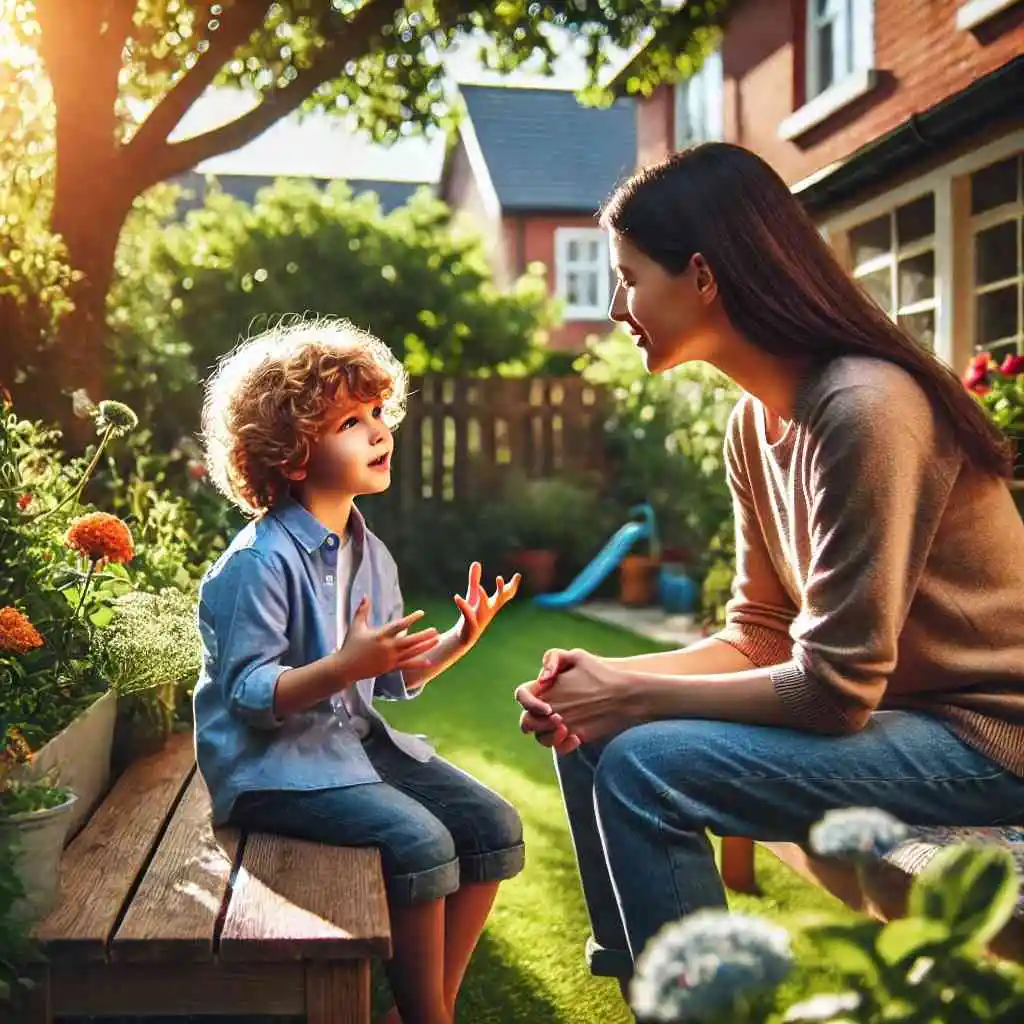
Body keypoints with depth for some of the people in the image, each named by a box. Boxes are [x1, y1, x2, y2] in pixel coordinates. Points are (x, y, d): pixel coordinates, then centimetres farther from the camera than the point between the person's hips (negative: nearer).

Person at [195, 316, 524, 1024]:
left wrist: (458, 641, -1)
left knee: (494, 826, -1)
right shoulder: (262, 562, -18)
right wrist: (345, 667, -33)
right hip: (273, 762, -8)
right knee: (419, 841, -26)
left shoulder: (371, 555, 8)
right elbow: (250, 696, -21)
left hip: (358, 739, 9)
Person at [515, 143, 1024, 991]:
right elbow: (760, 638, 6)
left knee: (645, 766, -22)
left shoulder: (863, 409, -24)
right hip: (889, 708, 9)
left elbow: (834, 689, -24)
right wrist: (605, 683, -9)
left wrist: (631, 694, -16)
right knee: (590, 736, 4)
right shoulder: (756, 421, 3)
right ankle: (635, 970, 19)